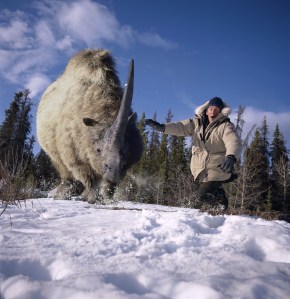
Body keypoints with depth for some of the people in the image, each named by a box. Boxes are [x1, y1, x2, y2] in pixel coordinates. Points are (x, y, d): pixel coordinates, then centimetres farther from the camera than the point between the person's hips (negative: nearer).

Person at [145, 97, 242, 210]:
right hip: (200, 168, 5)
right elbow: (180, 127, -6)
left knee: (203, 195, -9)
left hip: (217, 168, -5)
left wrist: (231, 157, -49)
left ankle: (221, 202, 20)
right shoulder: (197, 123, 5)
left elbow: (234, 142, -27)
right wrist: (162, 127, -24)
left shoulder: (225, 126, -10)